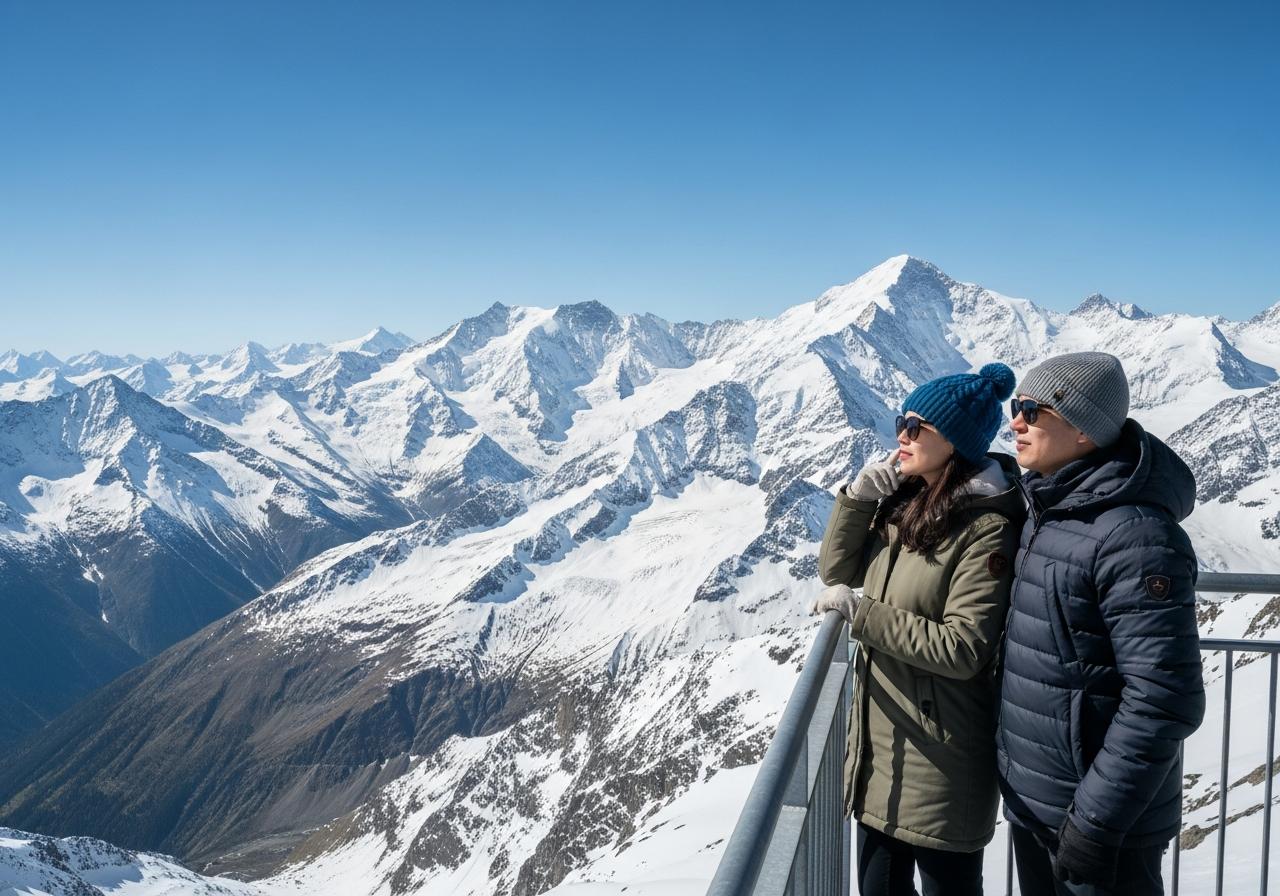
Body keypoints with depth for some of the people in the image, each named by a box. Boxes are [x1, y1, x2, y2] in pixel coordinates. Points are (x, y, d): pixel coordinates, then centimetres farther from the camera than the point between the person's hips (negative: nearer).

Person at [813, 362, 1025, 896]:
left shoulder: (987, 530, -19)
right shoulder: (902, 501, 4)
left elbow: (963, 650, -24)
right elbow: (836, 572, 6)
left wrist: (859, 611, -21)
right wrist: (858, 497, -8)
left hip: (939, 763, -7)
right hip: (878, 741, 7)